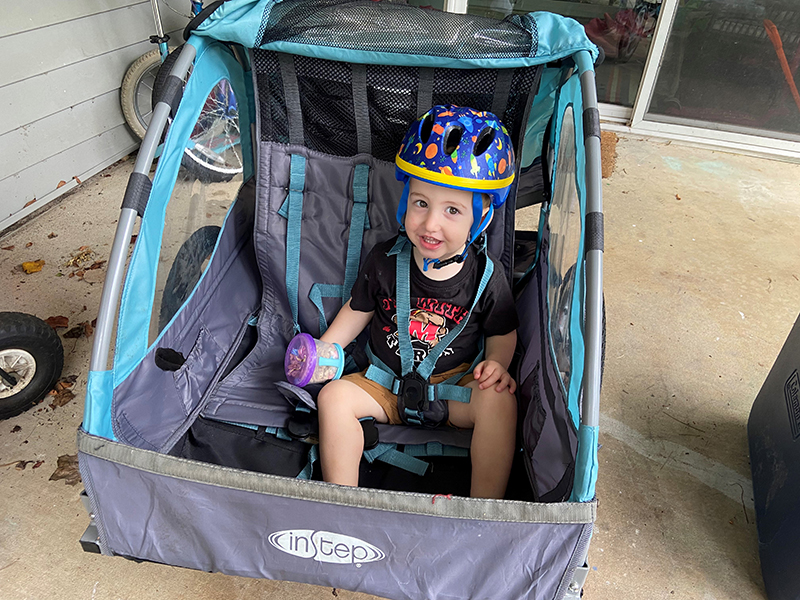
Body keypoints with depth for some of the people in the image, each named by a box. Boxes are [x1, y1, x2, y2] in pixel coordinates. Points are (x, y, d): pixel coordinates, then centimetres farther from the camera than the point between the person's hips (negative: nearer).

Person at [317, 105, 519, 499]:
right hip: (386, 383, 2)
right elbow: (358, 310, 5)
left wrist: (496, 363, -17)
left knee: (499, 399, -28)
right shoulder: (384, 261, -9)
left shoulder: (485, 275, -11)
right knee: (334, 396, -19)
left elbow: (503, 332, 3)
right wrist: (323, 349, -3)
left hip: (456, 386, -1)